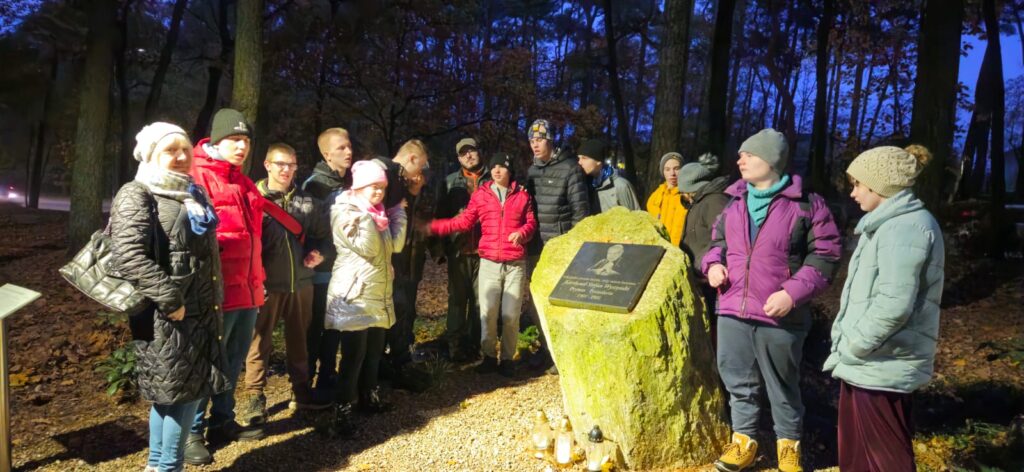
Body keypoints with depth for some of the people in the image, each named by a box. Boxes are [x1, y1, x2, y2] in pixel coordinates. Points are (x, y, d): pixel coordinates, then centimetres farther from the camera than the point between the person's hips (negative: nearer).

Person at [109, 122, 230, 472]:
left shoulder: (193, 195, 16)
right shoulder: (137, 195, -9)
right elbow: (129, 256, -21)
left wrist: (213, 303, 17)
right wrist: (170, 299, -23)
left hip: (200, 312, 8)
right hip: (165, 317, -8)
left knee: (188, 389, 12)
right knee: (175, 391, -1)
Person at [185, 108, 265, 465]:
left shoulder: (245, 184, 18)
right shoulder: (199, 177, -9)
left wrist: (258, 279, 23)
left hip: (247, 289, 8)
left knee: (234, 362, 17)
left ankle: (222, 422, 31)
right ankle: (192, 432, 14)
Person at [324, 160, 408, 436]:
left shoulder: (380, 212, 14)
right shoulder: (345, 212, -11)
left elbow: (396, 245, 3)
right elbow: (368, 248, -21)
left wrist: (400, 212, 1)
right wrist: (365, 215, -23)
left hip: (379, 292, 8)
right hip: (354, 292, -8)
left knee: (375, 350, 16)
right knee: (354, 353, -8)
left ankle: (368, 396, 32)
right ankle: (342, 412, -2)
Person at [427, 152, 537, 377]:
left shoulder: (522, 195, 7)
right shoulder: (480, 195, 6)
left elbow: (531, 222, 7)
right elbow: (464, 221, 3)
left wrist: (522, 232, -16)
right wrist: (432, 226, -5)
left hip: (515, 264, 0)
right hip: (489, 263, 0)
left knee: (511, 314, 1)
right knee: (487, 313, -2)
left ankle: (507, 358, 16)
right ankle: (489, 356, 15)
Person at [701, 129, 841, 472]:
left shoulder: (806, 204, -8)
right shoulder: (734, 202, 8)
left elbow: (824, 256, -6)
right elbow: (718, 241, 22)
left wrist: (793, 293, -17)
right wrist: (713, 263, -1)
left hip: (780, 316, -5)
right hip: (732, 310, 5)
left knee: (782, 386, 12)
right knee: (738, 381, 15)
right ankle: (744, 440, 33)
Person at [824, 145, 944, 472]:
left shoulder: (906, 227, -16)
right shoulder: (889, 224, 17)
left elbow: (894, 304, -25)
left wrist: (851, 347, -15)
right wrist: (846, 343, 11)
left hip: (881, 367, -10)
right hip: (865, 364, 10)